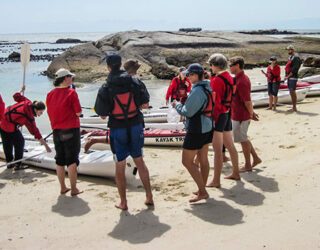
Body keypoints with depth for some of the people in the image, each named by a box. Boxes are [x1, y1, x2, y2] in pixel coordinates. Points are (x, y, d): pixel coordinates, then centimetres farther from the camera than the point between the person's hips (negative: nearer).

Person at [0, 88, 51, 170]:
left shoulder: (27, 102, -5)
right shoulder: (29, 117, -21)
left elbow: (16, 96, 11)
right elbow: (35, 132, -18)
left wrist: (21, 90, 34)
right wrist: (46, 145, -15)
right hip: (10, 128, -9)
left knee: (7, 143, 19)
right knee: (20, 142, 3)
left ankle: (9, 162, 31)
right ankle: (17, 165, 4)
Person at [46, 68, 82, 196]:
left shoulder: (50, 94, 3)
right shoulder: (71, 92, -12)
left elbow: (50, 113, 9)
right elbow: (78, 112, -13)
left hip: (56, 131, 5)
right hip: (71, 130, -5)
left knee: (60, 160, 13)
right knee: (72, 160, 2)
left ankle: (63, 187, 21)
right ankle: (73, 189, 6)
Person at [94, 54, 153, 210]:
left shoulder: (105, 88, -11)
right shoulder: (134, 82, -6)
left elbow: (102, 115, -9)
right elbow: (145, 103, -4)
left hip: (117, 129, -2)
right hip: (135, 126, 3)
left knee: (120, 166, 8)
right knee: (139, 161, 16)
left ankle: (123, 202, 15)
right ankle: (149, 197, 18)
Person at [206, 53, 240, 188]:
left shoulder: (217, 80, -17)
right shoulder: (229, 78, 10)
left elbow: (215, 102, -20)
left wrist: (213, 119, -17)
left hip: (218, 115, -9)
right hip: (228, 114, 9)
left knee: (218, 150, -5)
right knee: (230, 146, 19)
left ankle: (216, 181, -1)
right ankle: (235, 173, 31)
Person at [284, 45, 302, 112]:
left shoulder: (296, 58, -13)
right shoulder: (290, 57, 16)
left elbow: (294, 69, -19)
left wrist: (288, 76, -19)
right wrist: (286, 76, 11)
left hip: (293, 77, -9)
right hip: (289, 77, 9)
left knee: (293, 92, -9)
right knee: (291, 92, 10)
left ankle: (294, 108, -5)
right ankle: (293, 107, 15)